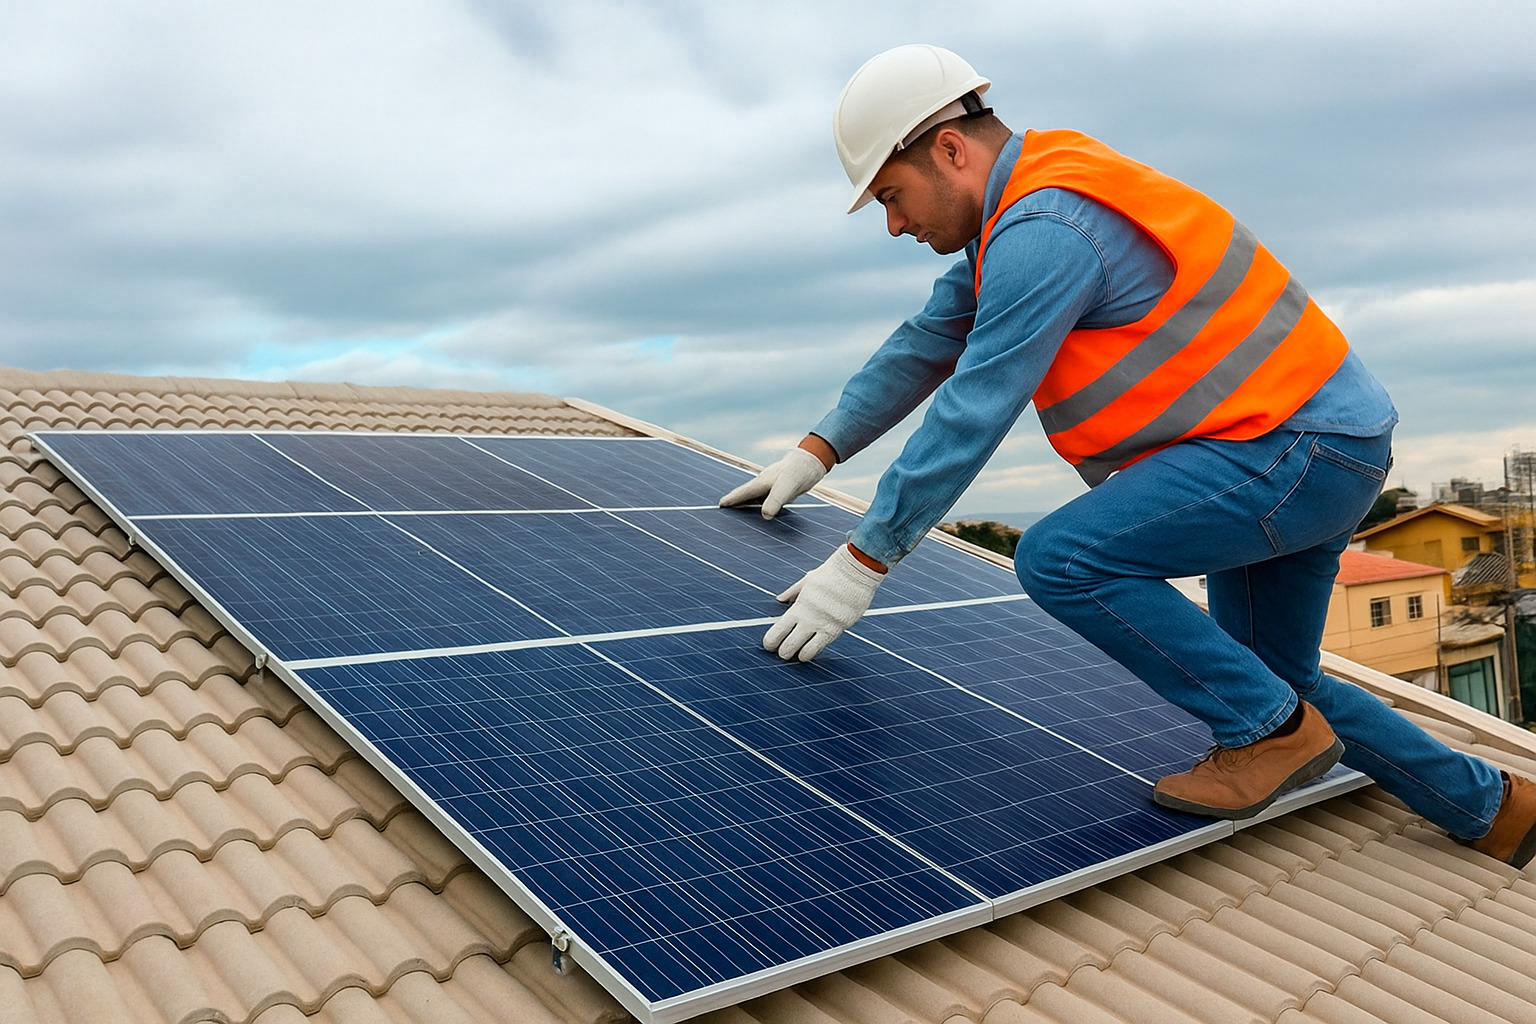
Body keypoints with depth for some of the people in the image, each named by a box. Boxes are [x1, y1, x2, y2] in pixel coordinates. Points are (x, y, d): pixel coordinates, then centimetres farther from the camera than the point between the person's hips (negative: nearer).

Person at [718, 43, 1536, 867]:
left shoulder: (1041, 233, -22)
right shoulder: (1010, 220, 11)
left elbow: (969, 418, -24)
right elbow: (926, 344, 17)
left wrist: (862, 562, -17)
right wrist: (816, 453, 15)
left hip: (1299, 443, -11)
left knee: (1062, 558, -24)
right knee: (1269, 675, 20)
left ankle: (1271, 733, -7)